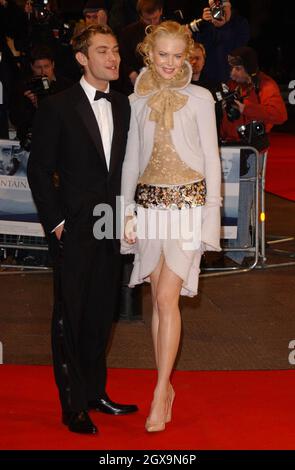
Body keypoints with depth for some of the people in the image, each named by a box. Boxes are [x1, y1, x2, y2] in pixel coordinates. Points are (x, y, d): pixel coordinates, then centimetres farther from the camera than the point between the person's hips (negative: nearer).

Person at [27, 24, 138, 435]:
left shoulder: (123, 107, 8)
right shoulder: (57, 108, -8)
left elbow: (125, 166, 13)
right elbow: (39, 169, -6)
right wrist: (55, 222, -9)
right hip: (74, 230, -5)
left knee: (101, 314, 12)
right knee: (70, 317, 2)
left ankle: (95, 392, 24)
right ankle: (73, 405, 11)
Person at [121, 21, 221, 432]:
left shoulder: (200, 98, 1)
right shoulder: (137, 101, 9)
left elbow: (211, 155, 2)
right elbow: (131, 158, 12)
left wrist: (211, 210, -4)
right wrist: (128, 211, 7)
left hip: (188, 201, -3)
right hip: (150, 202, 3)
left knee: (167, 296, -11)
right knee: (160, 299, 7)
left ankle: (160, 394, -8)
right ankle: (167, 386, 16)